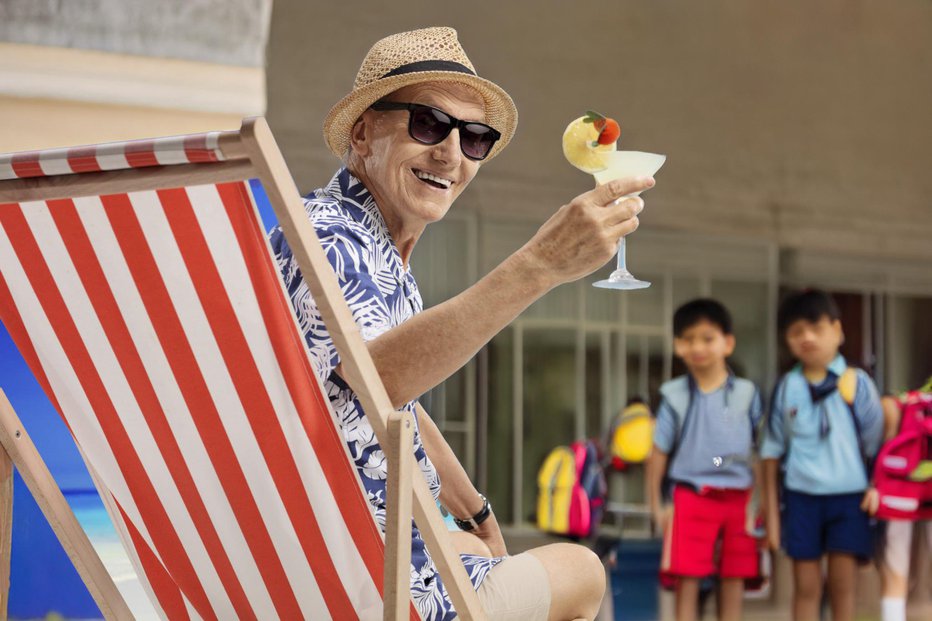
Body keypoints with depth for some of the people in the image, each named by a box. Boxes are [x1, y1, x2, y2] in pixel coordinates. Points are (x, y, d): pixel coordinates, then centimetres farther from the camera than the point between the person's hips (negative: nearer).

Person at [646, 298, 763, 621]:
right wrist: (656, 506, 4)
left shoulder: (747, 394, 3)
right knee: (688, 579, -3)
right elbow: (659, 452, 5)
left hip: (738, 499, 1)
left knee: (734, 579, 6)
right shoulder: (675, 397, 1)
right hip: (692, 497, -1)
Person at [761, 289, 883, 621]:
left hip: (848, 497, -1)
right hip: (802, 497, 1)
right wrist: (772, 512, 6)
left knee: (842, 585, 2)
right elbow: (772, 452, 7)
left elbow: (875, 446, 2)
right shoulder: (786, 388, 2)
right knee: (806, 587, 5)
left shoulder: (857, 383, -2)